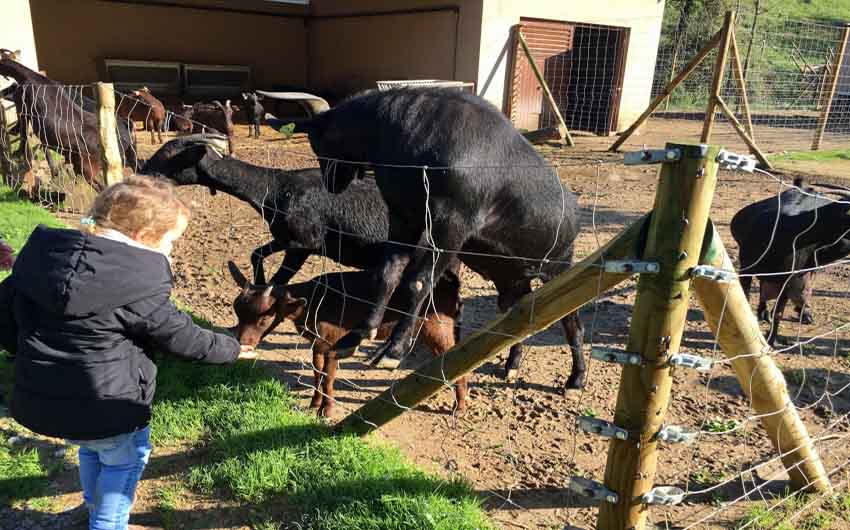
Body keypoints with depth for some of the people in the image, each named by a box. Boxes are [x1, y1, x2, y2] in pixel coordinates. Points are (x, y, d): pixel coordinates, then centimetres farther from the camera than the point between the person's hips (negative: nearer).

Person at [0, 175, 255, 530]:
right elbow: (183, 338, -11)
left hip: (37, 400, 7)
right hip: (103, 405, -7)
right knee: (127, 456, 22)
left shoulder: (42, 253, -2)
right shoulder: (139, 285, -21)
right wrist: (232, 349, 6)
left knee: (93, 446, 34)